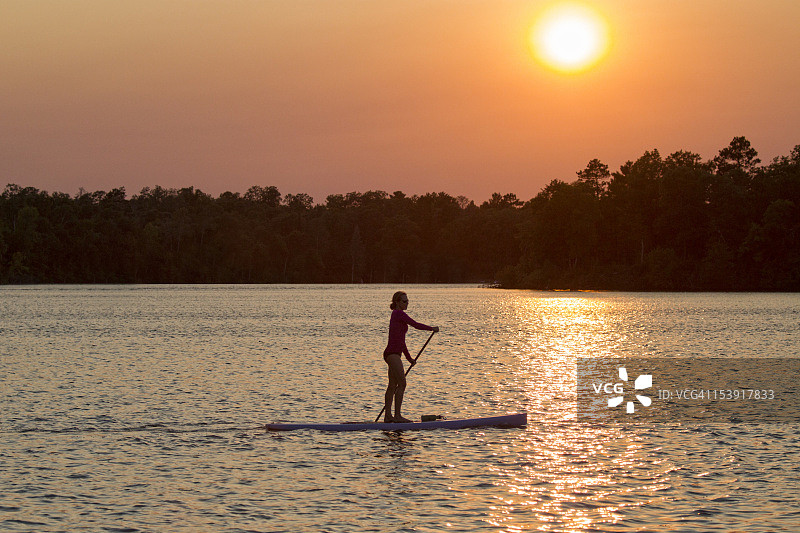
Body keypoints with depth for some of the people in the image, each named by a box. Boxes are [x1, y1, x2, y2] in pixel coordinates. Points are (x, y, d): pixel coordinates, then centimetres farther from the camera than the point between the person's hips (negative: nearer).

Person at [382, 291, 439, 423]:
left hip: (392, 354, 10)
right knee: (402, 383, -12)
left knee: (393, 385, 11)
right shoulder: (399, 313, -9)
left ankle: (388, 416, 13)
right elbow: (415, 324, -13)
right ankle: (397, 415, -13)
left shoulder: (396, 315, 20)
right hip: (393, 354, -10)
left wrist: (409, 358, 28)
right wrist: (432, 329, 2)